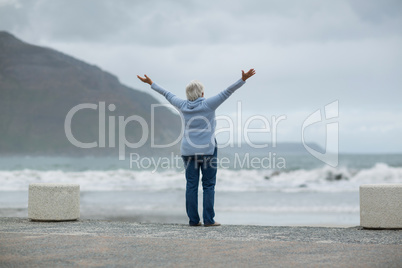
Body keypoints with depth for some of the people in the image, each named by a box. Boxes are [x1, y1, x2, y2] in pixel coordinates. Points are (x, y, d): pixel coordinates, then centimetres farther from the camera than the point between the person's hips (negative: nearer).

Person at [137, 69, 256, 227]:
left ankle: (193, 219, 4)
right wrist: (243, 79, -11)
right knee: (208, 185, 0)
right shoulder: (208, 105, -7)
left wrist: (151, 83, 29)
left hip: (188, 150, 4)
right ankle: (208, 220, -3)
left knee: (191, 185, 5)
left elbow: (167, 95, 16)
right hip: (207, 150, -4)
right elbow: (227, 92, -10)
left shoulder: (184, 106, 4)